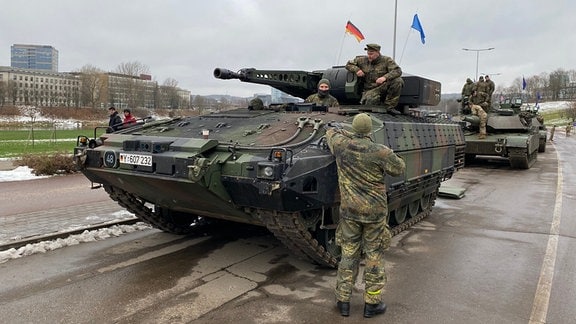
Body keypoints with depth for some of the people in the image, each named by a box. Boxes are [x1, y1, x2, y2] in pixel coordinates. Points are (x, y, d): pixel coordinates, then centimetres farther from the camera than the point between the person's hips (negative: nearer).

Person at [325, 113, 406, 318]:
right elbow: (400, 168, 2)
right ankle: (372, 303, 20)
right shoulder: (380, 152, -15)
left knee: (348, 254, 12)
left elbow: (330, 132, 16)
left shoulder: (341, 145, -6)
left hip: (349, 210, 3)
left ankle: (343, 301, 20)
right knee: (374, 256, 10)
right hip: (375, 211, -2)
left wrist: (349, 136, 24)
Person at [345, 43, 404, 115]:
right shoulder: (362, 60, 9)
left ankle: (389, 107, -21)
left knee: (398, 81, -29)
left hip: (384, 87, 1)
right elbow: (348, 64, 18)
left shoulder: (387, 60, 1)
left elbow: (397, 71, -12)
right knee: (371, 100, -38)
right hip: (370, 90, -1)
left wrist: (385, 77, -31)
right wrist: (356, 69, -6)